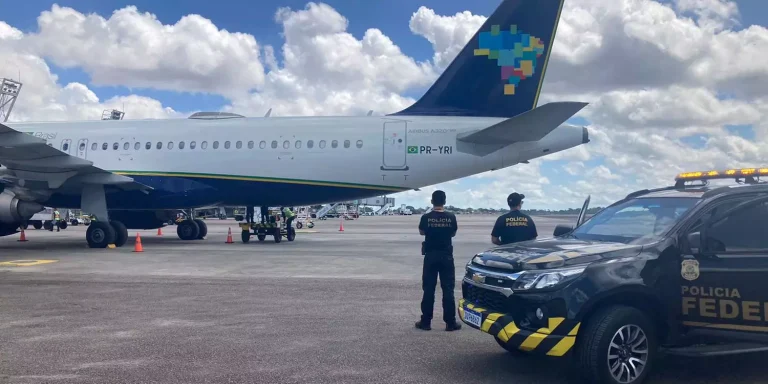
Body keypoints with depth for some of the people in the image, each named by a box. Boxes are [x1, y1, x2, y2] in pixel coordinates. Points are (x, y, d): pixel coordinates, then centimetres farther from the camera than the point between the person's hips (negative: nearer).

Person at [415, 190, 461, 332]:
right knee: (448, 289, 4)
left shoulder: (426, 217, -8)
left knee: (428, 289, 5)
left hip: (431, 256, 0)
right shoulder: (451, 217, -5)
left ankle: (426, 322, 8)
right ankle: (450, 322, 6)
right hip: (446, 256, 1)